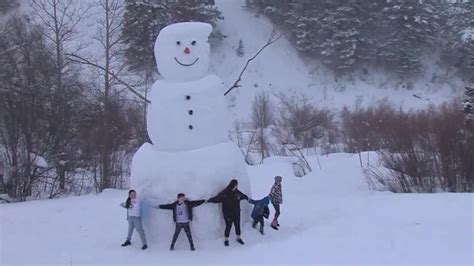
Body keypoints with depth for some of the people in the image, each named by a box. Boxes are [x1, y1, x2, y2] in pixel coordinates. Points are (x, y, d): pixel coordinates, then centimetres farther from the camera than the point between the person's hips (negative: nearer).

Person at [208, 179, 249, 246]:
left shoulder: (237, 192, 1)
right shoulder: (225, 193, -19)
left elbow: (243, 195, 21)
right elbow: (217, 198, -25)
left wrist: (247, 198, 40)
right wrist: (208, 200, -36)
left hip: (236, 213, 5)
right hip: (228, 213, -5)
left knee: (237, 225, 13)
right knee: (228, 226, 0)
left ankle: (238, 238, 33)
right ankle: (226, 240, 20)